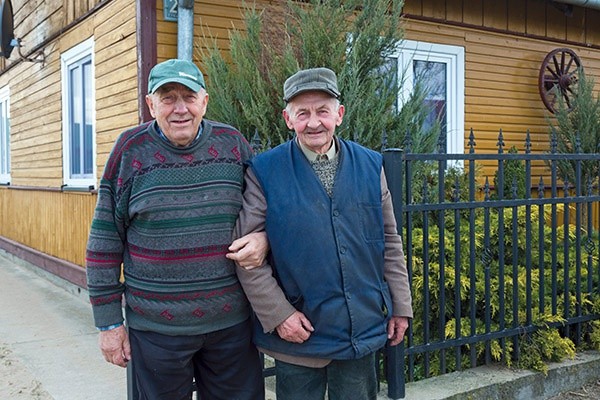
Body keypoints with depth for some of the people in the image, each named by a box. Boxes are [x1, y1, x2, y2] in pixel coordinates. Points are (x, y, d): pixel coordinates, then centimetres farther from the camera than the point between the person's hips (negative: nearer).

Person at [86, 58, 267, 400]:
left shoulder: (233, 144, 0)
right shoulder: (131, 150, -5)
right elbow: (104, 241, -1)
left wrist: (264, 239, -11)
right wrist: (109, 322, -1)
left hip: (233, 322, 2)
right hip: (156, 329, -1)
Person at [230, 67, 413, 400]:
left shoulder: (370, 166, 2)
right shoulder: (264, 172, -8)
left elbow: (390, 243, 7)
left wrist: (400, 306, 8)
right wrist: (277, 314, -11)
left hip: (363, 332, 3)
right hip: (296, 335, -2)